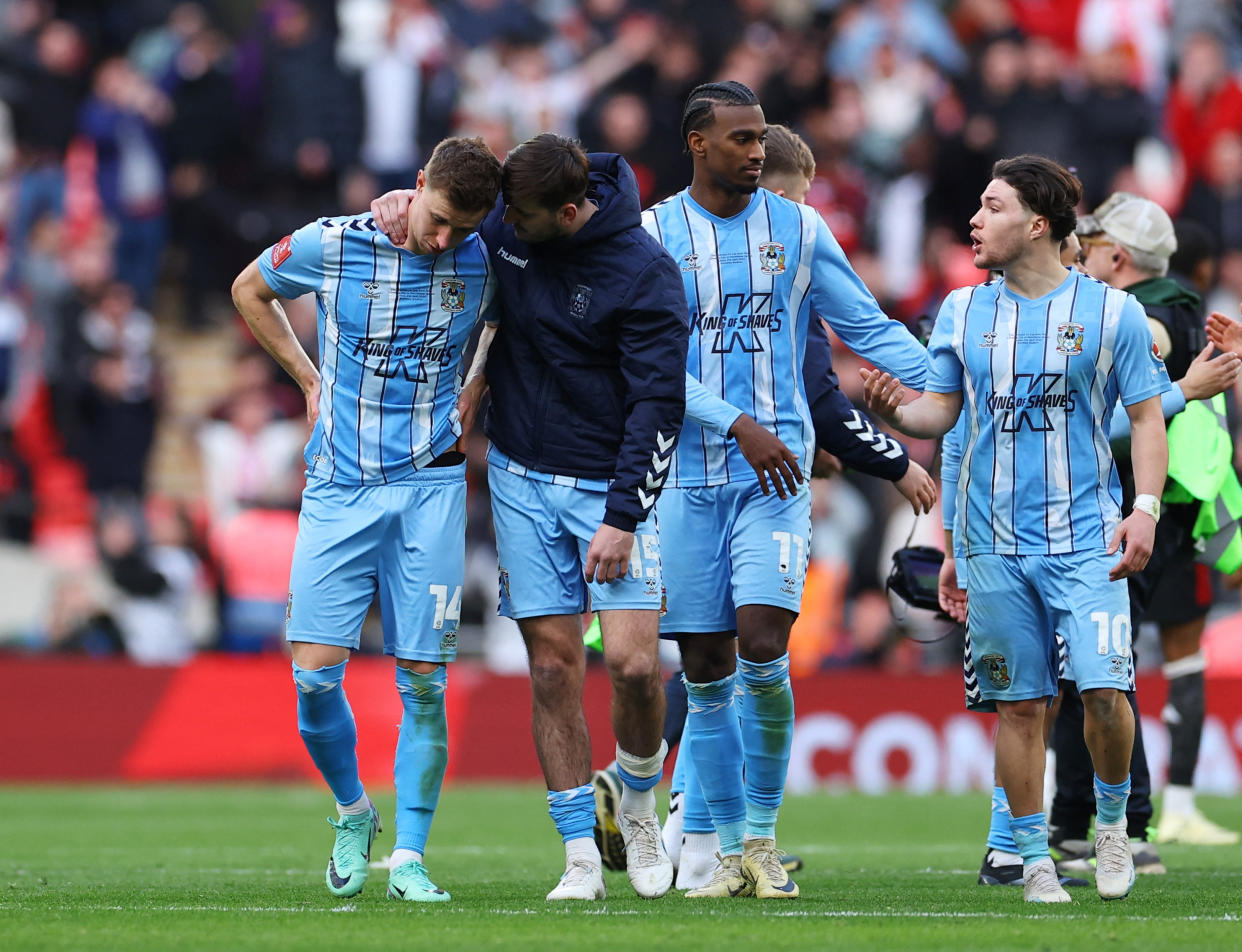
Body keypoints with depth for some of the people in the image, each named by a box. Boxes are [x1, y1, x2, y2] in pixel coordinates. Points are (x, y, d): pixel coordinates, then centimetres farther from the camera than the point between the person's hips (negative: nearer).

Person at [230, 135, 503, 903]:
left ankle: (408, 858, 4)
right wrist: (310, 379, 10)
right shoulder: (332, 246, -5)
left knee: (424, 681, -4)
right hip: (339, 487, 0)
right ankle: (354, 812, 19)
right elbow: (250, 290, 14)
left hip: (431, 488, 0)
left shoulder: (484, 264, -2)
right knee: (316, 673, -7)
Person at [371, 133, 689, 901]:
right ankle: (581, 856, 4)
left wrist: (623, 518, -19)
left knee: (634, 662, -13)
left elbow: (660, 405, -16)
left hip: (612, 485, -4)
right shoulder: (505, 220, -2)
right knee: (554, 666, -1)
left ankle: (638, 802, 16)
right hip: (521, 477, 4)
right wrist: (409, 199, -3)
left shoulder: (645, 273, -17)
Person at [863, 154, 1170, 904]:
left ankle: (1112, 815, 11)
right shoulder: (962, 312, 9)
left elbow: (1147, 417, 2)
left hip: (1086, 536, -3)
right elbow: (941, 411, 12)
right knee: (1020, 704, 3)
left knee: (1104, 688, -15)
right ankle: (1034, 858, 13)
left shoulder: (1111, 311, 0)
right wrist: (897, 411, -10)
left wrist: (1145, 508, -10)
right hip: (997, 540, 3)